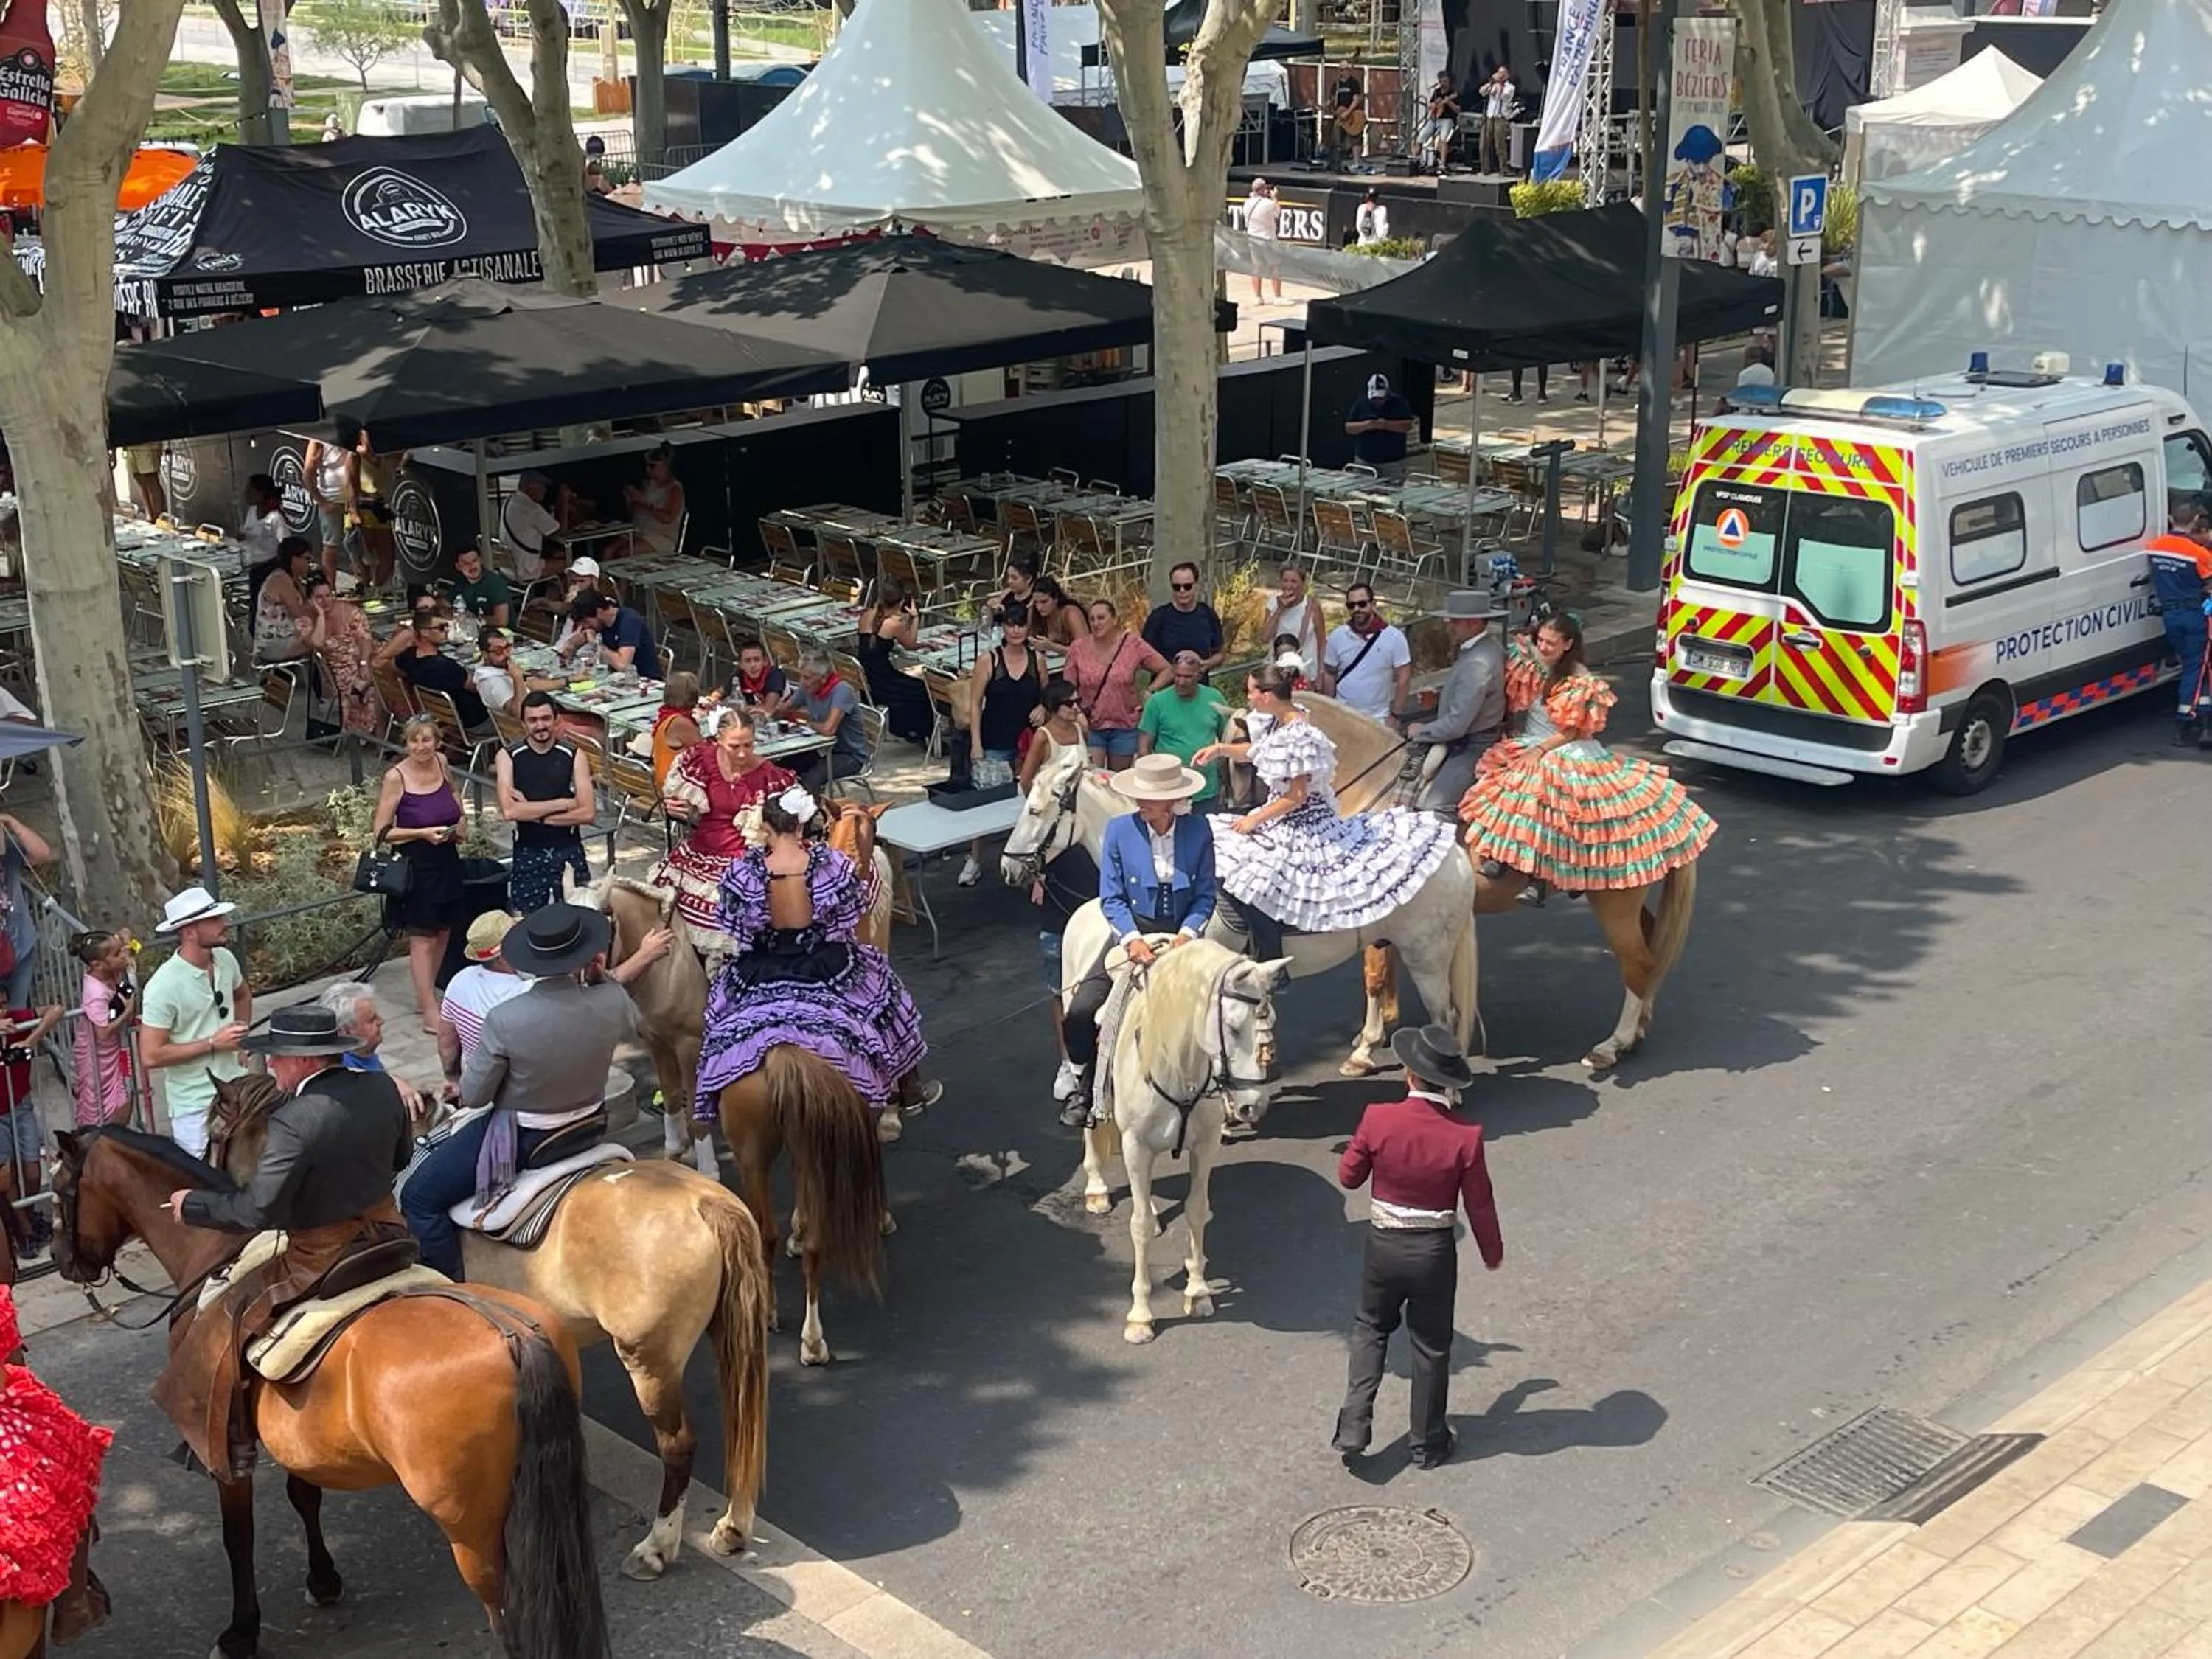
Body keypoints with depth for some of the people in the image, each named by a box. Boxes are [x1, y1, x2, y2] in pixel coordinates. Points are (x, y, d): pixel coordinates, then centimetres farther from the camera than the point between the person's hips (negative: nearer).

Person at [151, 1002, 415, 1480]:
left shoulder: (292, 1122, -26)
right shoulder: (382, 1090, -4)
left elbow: (259, 1211, -25)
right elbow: (401, 1157, 12)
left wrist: (193, 1206, -11)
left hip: (321, 1260, -8)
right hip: (385, 1235, 8)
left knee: (221, 1332, 6)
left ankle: (229, 1449, 12)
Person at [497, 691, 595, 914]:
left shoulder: (574, 756, -1)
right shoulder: (508, 757, -2)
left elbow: (588, 812, -9)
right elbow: (509, 811, -15)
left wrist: (532, 812, -12)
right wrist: (562, 804, -13)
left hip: (568, 850, 0)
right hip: (528, 853, 0)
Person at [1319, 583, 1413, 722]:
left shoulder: (1394, 637, -9)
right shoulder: (1337, 637, -2)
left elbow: (1403, 677, -7)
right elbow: (1329, 675, 5)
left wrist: (1394, 714, -9)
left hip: (1378, 718, -2)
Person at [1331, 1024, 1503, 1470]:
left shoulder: (1378, 1119, -17)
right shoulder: (1465, 1136, -19)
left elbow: (1348, 1177, -4)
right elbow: (1479, 1205, -9)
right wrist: (1493, 1253, 8)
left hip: (1382, 1246, 1)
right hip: (1434, 1253, -1)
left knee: (1371, 1329, 23)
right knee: (1431, 1346, 16)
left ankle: (1354, 1426, 13)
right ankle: (1428, 1444, 28)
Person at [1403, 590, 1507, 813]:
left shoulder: (1477, 664, -27)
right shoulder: (1485, 645, 4)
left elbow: (1456, 725, -26)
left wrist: (1420, 731, -11)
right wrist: (1438, 696, 7)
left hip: (1471, 748, -11)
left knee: (1430, 808, -18)